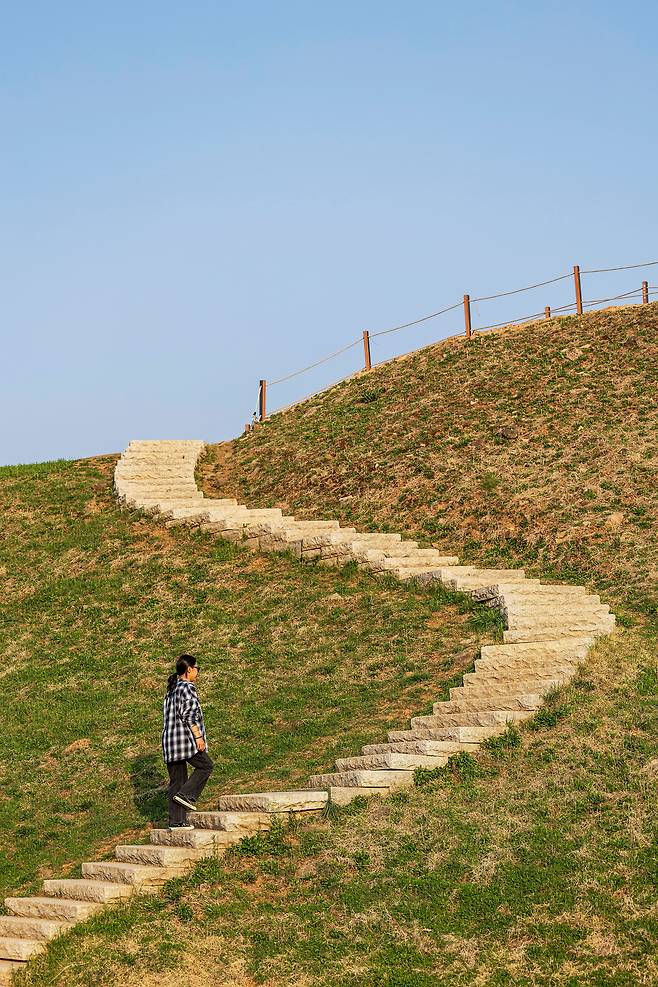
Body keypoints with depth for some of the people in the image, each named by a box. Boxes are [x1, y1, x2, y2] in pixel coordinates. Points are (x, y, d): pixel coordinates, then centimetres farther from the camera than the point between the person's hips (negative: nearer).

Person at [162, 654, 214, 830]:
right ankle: (186, 795, -7)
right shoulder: (187, 688, -8)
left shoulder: (171, 690, 19)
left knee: (176, 780, 9)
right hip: (186, 738, -9)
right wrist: (198, 736, -16)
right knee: (205, 765, 7)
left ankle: (176, 821, 8)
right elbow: (189, 715, -16)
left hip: (169, 740, 9)